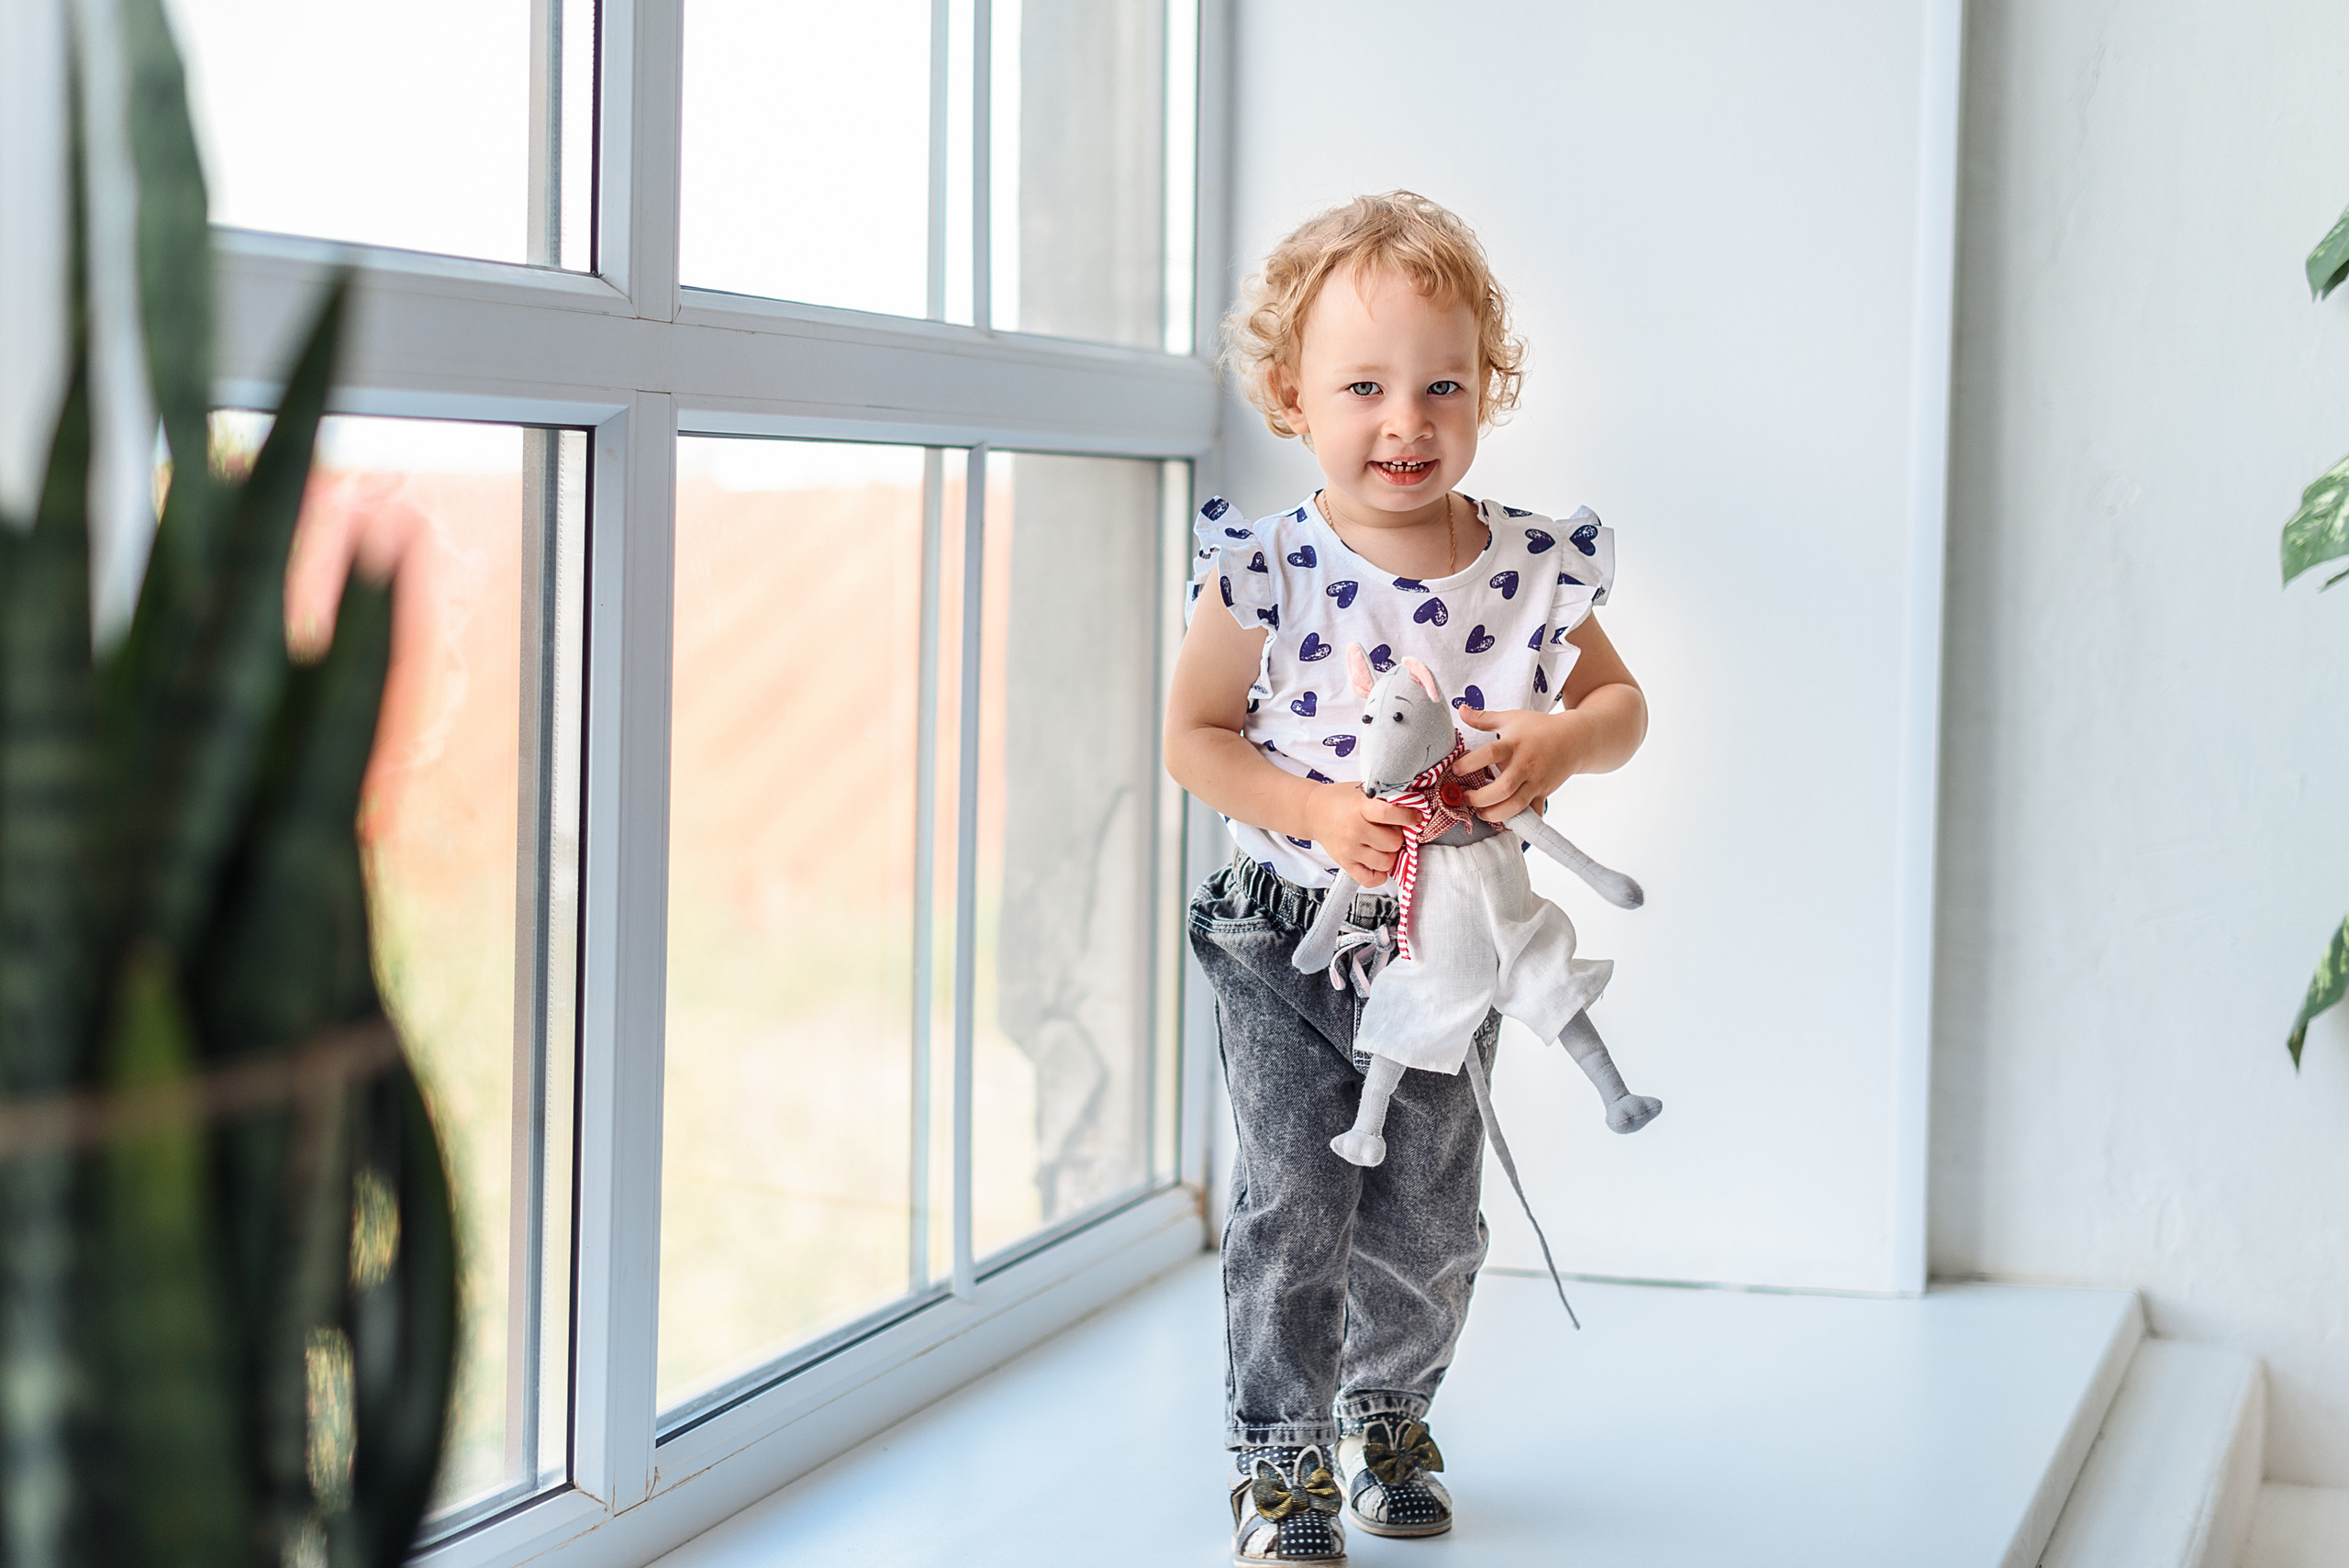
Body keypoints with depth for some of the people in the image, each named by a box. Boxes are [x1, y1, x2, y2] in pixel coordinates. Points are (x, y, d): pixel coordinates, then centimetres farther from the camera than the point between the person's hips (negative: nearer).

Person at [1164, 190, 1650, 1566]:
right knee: (1294, 1199, -4)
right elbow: (1195, 735, -6)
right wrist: (1315, 808, -21)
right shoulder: (1266, 572, -13)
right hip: (1289, 938, -2)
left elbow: (1622, 704, 4)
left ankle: (1389, 1410, 37)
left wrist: (1560, 742, -19)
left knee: (1430, 1216, 12)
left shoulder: (1535, 566, -7)